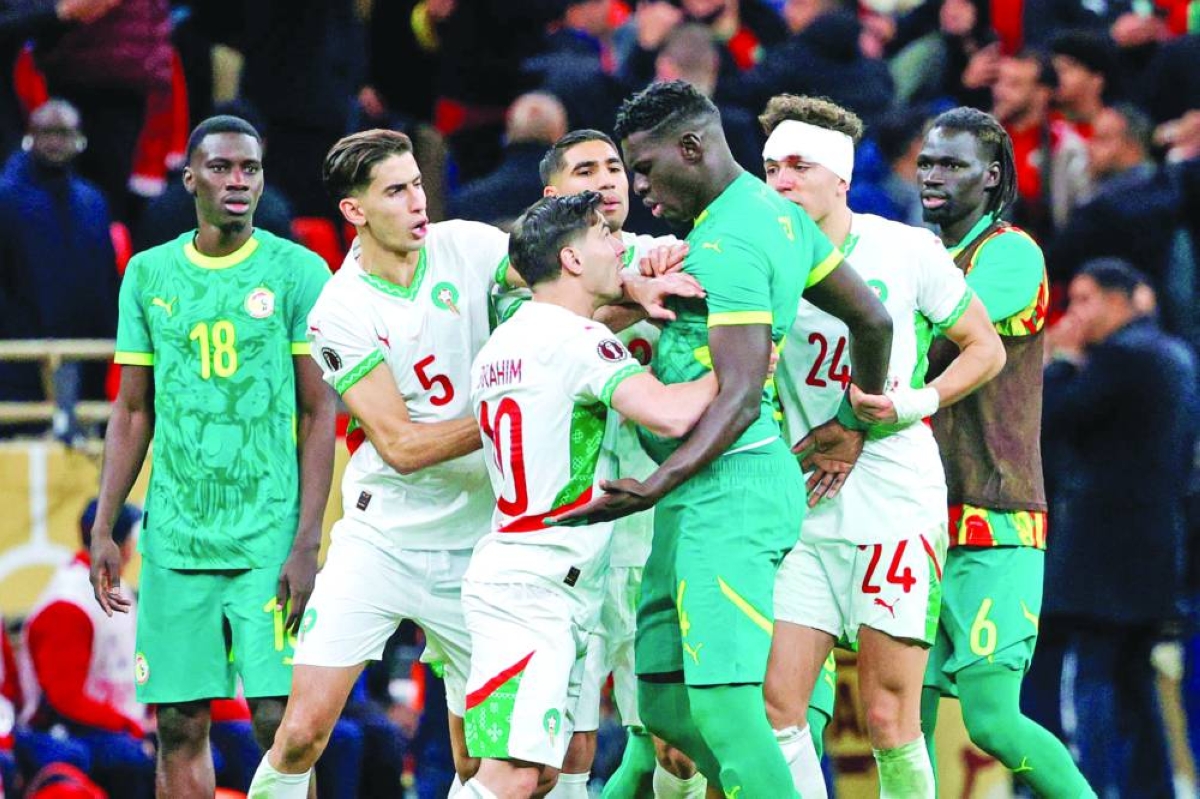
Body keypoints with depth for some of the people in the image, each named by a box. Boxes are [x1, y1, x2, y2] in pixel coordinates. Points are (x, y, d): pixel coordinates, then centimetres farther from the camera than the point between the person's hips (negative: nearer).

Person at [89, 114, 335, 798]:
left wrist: (308, 543, -9)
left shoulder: (298, 272, 0)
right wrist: (104, 530, 8)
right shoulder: (149, 274, 10)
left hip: (271, 540, -3)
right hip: (174, 538, 3)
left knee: (280, 722, -8)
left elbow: (320, 414, -2)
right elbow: (133, 413, 15)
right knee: (180, 726, 4)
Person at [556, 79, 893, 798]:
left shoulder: (725, 244, -14)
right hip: (712, 496, 11)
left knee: (723, 705, -15)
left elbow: (741, 396, -22)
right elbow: (873, 320, 24)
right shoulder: (774, 213, 16)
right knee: (666, 706, 9)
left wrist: (654, 489, -28)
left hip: (726, 488, -11)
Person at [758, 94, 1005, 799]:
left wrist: (918, 402, -9)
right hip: (803, 509, 3)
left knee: (890, 719, -4)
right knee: (774, 704, -6)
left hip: (898, 508, -3)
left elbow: (987, 349, 7)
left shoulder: (906, 250, -1)